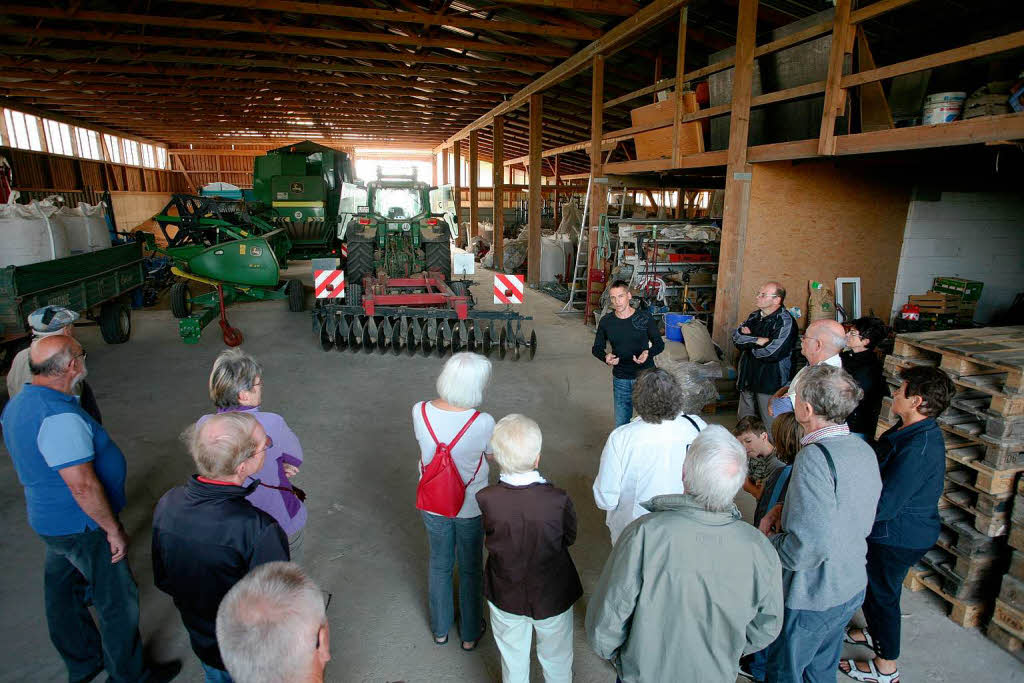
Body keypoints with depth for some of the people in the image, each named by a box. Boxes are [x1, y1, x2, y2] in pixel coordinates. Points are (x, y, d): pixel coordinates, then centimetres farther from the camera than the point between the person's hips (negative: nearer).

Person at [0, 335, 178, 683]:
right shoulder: (59, 417, -30)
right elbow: (83, 486, -30)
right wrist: (114, 530, -19)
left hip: (48, 520, 10)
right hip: (81, 526, -10)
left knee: (63, 594, 23)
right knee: (117, 601, 6)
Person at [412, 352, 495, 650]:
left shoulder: (420, 412, -21)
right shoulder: (483, 423, -30)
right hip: (471, 508, -2)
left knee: (439, 564, 26)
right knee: (471, 569, 22)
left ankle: (440, 629, 48)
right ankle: (470, 633, 43)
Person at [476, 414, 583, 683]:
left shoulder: (485, 499, -27)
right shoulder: (559, 500, -31)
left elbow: (491, 534, -9)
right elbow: (569, 538, -12)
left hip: (505, 598, 1)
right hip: (553, 599, -1)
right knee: (557, 661, 28)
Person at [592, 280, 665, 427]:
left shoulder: (645, 318, -8)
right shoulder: (606, 322, -2)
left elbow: (659, 344, 0)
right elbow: (597, 348, 7)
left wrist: (648, 353, -23)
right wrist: (606, 356, -16)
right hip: (621, 380, 2)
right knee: (621, 423, 10)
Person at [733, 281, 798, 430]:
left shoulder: (785, 321, -13)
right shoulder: (755, 315, 11)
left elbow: (771, 353, -22)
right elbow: (736, 336, 0)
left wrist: (748, 342, -7)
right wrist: (758, 340, -15)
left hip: (770, 383, -7)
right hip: (748, 378, 7)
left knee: (770, 427, 0)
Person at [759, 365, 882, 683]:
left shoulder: (815, 457, -31)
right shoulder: (863, 449, -3)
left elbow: (809, 547, -35)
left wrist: (769, 543, -16)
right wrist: (786, 509, 0)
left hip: (811, 597, -8)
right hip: (852, 588, 8)